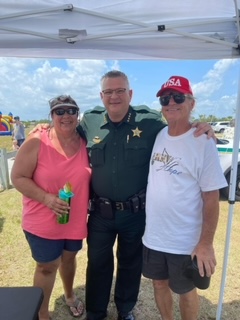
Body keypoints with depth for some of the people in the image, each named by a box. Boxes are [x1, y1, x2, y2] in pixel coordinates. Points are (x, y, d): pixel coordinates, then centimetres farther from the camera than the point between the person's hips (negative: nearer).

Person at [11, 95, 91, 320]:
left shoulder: (85, 143, -4)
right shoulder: (36, 142, -16)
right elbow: (18, 177, -14)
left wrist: (87, 203, 3)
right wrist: (46, 198, -25)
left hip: (75, 219, 4)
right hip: (43, 221, -4)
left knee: (69, 257, 25)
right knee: (47, 266, 12)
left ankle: (69, 295, 53)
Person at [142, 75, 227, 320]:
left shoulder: (202, 142, -16)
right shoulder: (157, 135, -1)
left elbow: (211, 197, -14)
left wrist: (206, 243, -14)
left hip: (185, 242, -4)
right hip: (153, 235, 5)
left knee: (185, 290, 19)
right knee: (159, 283, 24)